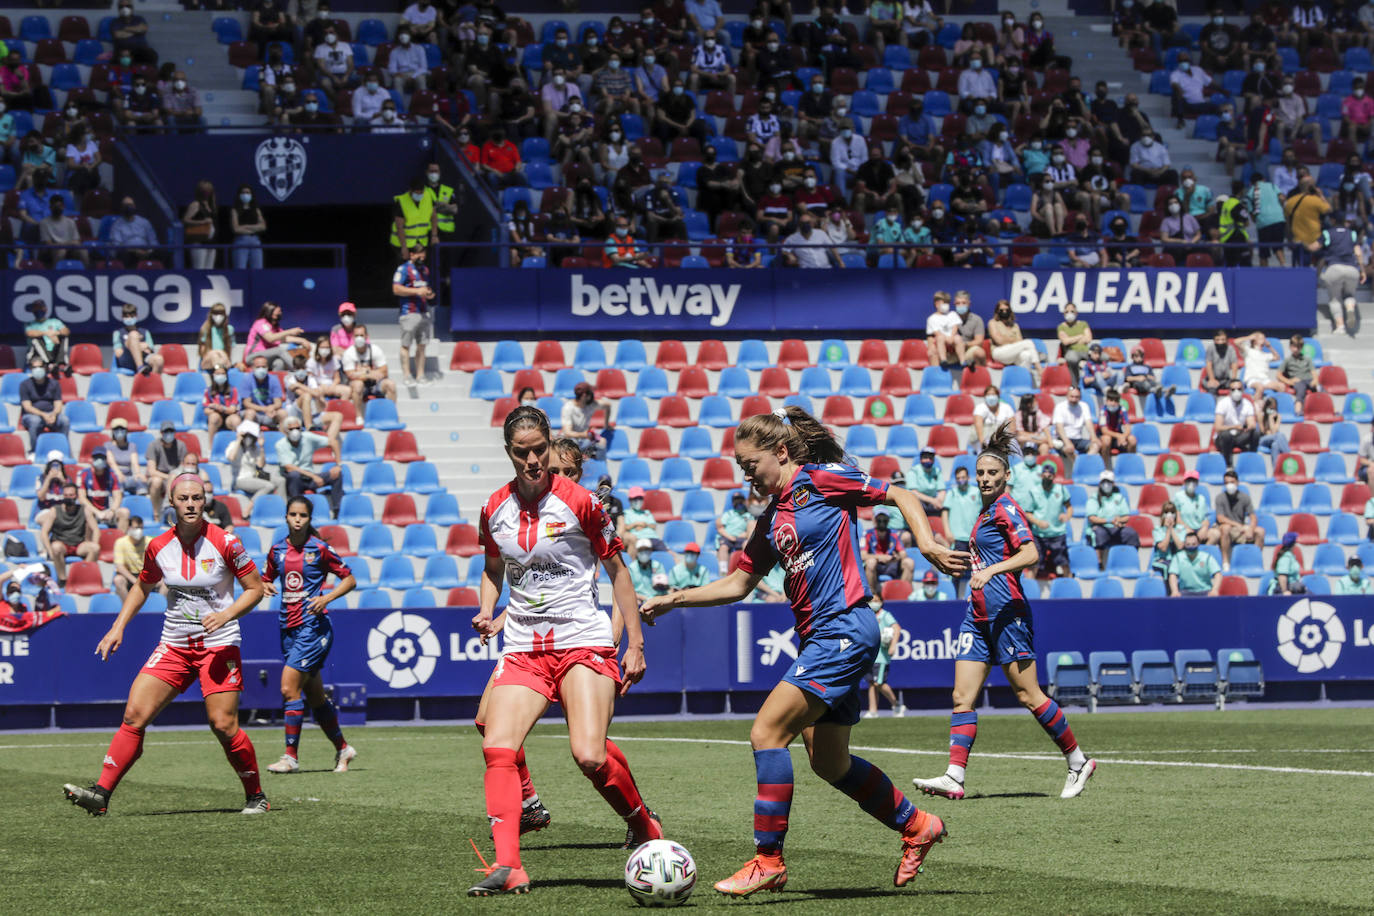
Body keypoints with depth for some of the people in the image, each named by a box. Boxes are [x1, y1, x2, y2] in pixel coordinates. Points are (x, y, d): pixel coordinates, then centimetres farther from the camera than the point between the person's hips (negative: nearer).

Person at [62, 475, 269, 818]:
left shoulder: (225, 543, -9)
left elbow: (255, 588, -2)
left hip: (219, 646, -3)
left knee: (223, 725, -10)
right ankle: (101, 794, -10)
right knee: (134, 715, -9)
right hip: (174, 645, 4)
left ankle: (256, 796, 10)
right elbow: (142, 587, 20)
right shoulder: (158, 547, 2)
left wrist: (227, 614, -18)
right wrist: (118, 627, 11)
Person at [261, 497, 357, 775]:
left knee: (289, 687, -15)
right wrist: (265, 587, -3)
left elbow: (349, 579, 0)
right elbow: (265, 579, 21)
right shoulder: (277, 549, 8)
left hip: (313, 627, -6)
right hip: (289, 627, 6)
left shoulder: (319, 548, -6)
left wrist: (326, 598, -15)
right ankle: (342, 749, 27)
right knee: (315, 696, 12)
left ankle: (291, 756, -11)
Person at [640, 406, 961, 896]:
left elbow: (901, 497, -2)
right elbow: (738, 583, 22)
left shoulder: (822, 479, -5)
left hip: (844, 629, -9)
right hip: (818, 636, 9)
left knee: (766, 733, -15)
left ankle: (768, 859, -10)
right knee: (829, 763, 12)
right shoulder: (772, 518, 17)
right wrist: (673, 599, 14)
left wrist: (927, 544, -17)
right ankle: (915, 825, 30)